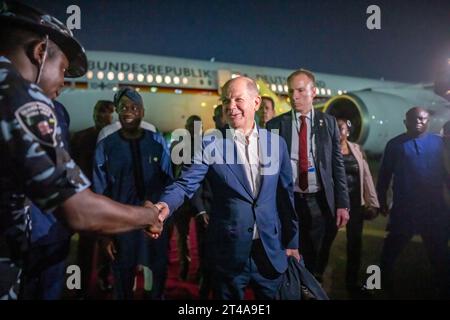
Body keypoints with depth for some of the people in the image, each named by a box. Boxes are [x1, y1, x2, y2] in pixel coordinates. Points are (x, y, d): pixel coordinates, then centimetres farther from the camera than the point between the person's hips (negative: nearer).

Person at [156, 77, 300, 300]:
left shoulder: (276, 143, 2)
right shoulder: (209, 144, -7)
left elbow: (285, 194, 7)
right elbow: (185, 183, -15)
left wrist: (291, 242, 10)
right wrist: (165, 205, -37)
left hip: (271, 251, 3)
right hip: (229, 253, -2)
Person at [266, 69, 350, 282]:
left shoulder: (328, 122, 5)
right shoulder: (275, 125, 2)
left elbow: (337, 165, 4)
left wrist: (342, 204, -2)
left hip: (320, 202, 1)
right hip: (287, 202, -1)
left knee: (318, 261, 12)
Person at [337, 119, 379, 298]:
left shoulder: (357, 149, 6)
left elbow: (366, 177, 5)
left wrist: (372, 203, -1)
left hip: (355, 203, 4)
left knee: (355, 243, 10)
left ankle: (352, 283, 28)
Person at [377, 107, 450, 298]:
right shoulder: (396, 144, 0)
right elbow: (384, 175, 2)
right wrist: (382, 201, 2)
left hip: (434, 207, 2)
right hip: (403, 207, -1)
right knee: (393, 246, 12)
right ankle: (385, 282, 31)